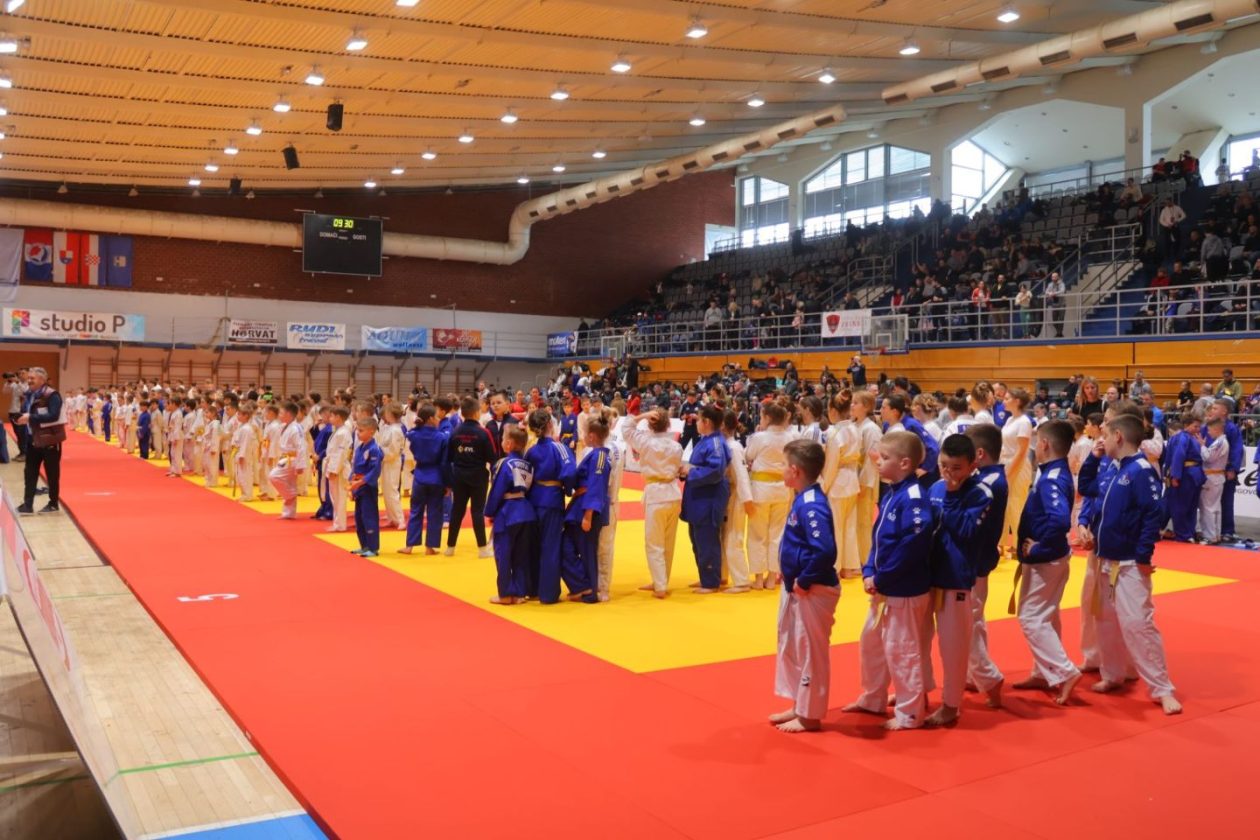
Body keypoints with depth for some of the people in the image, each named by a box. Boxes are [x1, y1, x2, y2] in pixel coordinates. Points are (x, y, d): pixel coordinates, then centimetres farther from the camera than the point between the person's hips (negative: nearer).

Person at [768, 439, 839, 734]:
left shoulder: (812, 506, -25)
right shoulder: (803, 499, 6)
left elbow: (825, 550, -33)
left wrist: (804, 581, -22)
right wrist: (795, 581, 12)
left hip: (812, 591, -10)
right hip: (796, 588, 10)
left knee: (810, 652, 3)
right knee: (791, 647, 20)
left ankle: (810, 716, 17)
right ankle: (799, 706, 34)